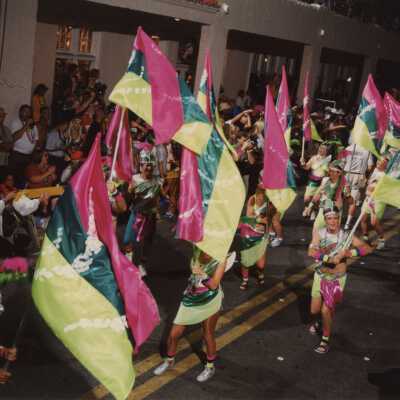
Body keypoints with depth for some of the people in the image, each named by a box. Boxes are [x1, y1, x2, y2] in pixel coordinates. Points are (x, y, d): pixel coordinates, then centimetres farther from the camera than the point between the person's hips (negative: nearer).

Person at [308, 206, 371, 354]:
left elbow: (367, 248, -23)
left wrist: (347, 253, -35)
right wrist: (329, 258, -35)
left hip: (337, 279, -2)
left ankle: (326, 340, 17)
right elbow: (311, 252, -24)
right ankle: (316, 323, 48)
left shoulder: (346, 236, -15)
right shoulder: (319, 233, -11)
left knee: (326, 310, -8)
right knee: (314, 310, 11)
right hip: (321, 275, 2)